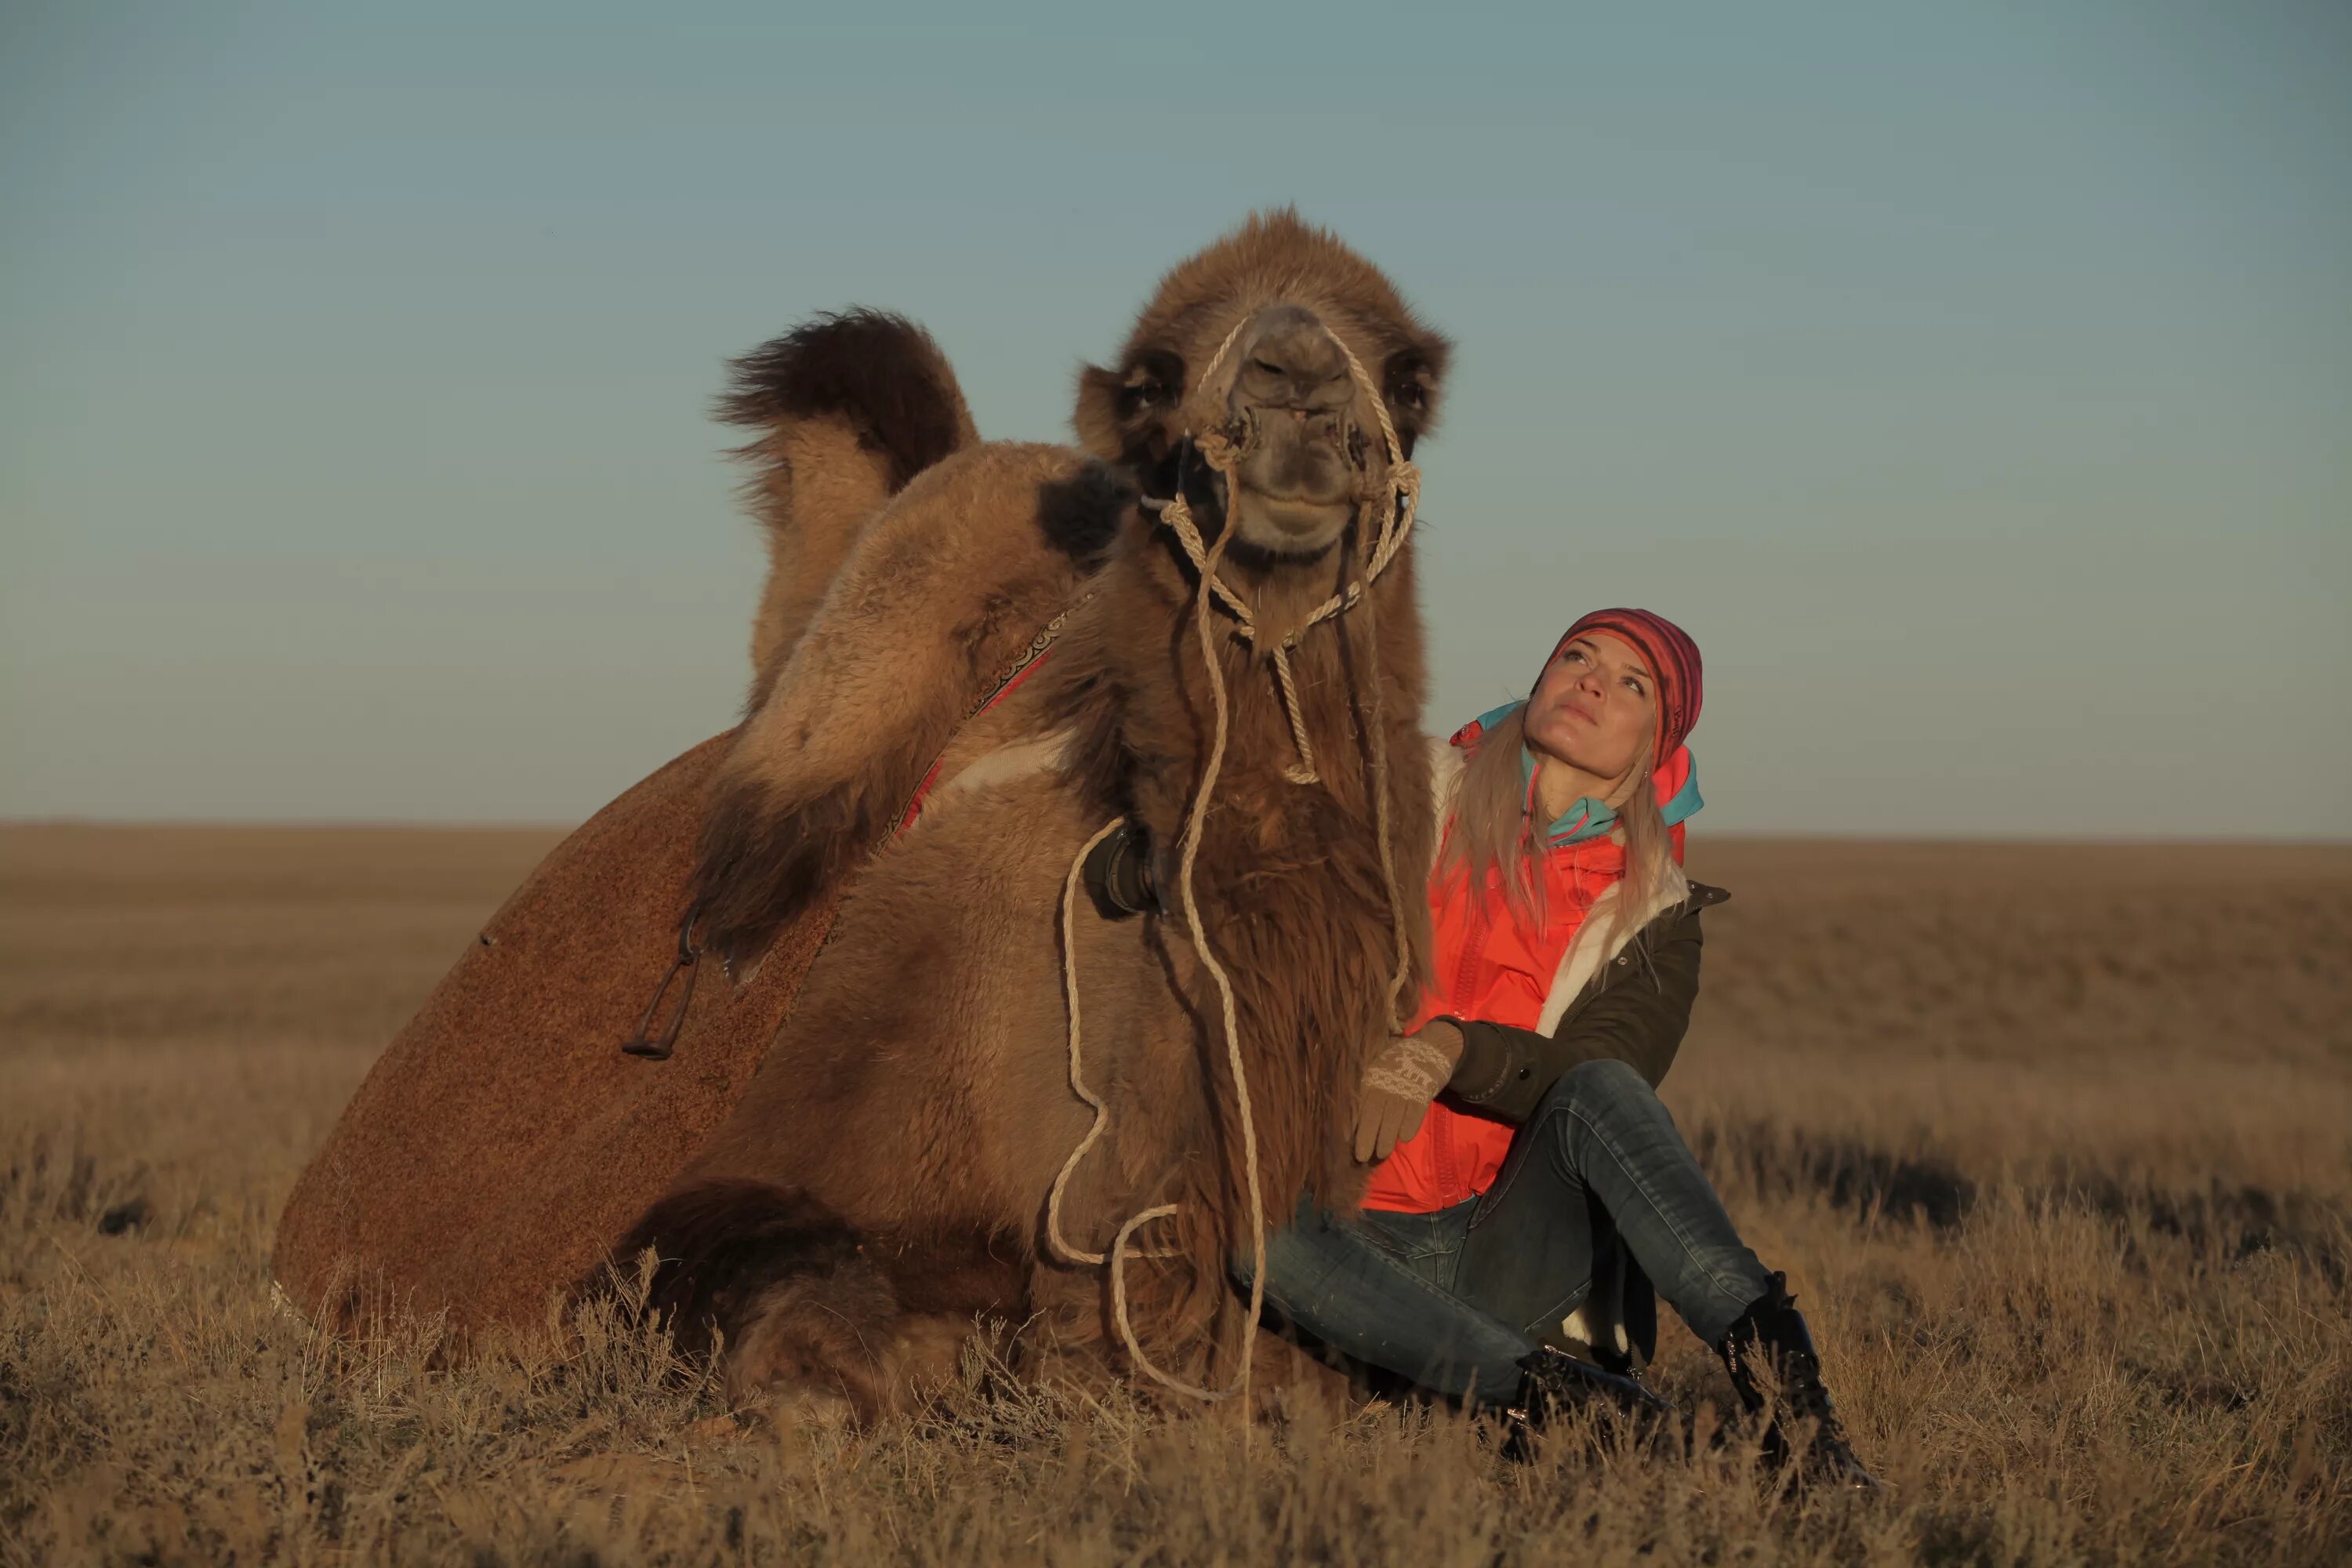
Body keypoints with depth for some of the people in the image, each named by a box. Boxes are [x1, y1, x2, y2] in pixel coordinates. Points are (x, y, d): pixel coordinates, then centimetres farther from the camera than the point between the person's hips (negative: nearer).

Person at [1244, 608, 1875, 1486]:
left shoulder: (1652, 915, 9)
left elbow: (1599, 1082, -8)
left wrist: (1448, 1049, -23)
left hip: (1516, 1261, 0)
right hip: (1370, 1238, 0)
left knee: (1595, 1093, -32)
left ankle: (1769, 1357, -43)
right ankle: (1536, 1385, -41)